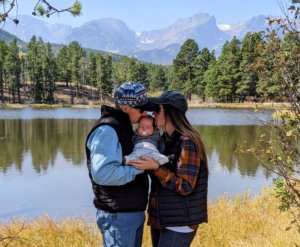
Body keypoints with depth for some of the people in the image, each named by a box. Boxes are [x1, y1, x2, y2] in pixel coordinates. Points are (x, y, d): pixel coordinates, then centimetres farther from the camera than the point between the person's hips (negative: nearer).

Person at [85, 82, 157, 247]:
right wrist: (138, 168, -21)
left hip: (134, 212, 9)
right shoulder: (107, 130, -19)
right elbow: (103, 173, -30)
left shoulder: (123, 127, 12)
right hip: (118, 215, -9)